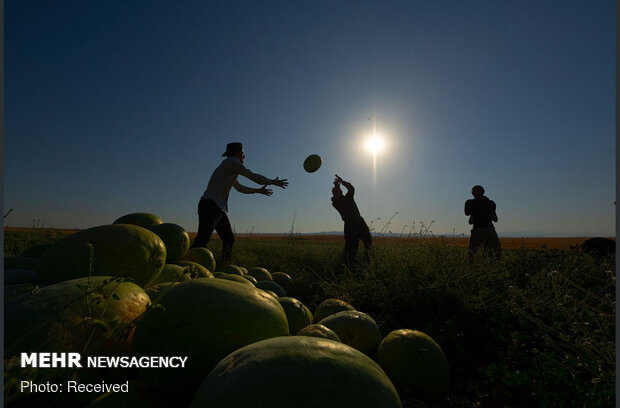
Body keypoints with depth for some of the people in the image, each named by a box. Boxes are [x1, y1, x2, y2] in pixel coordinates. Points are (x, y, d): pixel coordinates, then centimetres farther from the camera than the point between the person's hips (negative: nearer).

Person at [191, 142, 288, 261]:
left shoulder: (230, 169, 24)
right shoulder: (231, 162, -3)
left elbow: (239, 187, 35)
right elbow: (253, 176, -4)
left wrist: (258, 190, 39)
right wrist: (273, 182, 6)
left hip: (219, 208, 10)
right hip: (210, 205, -10)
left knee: (229, 239, 7)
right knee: (202, 241, -17)